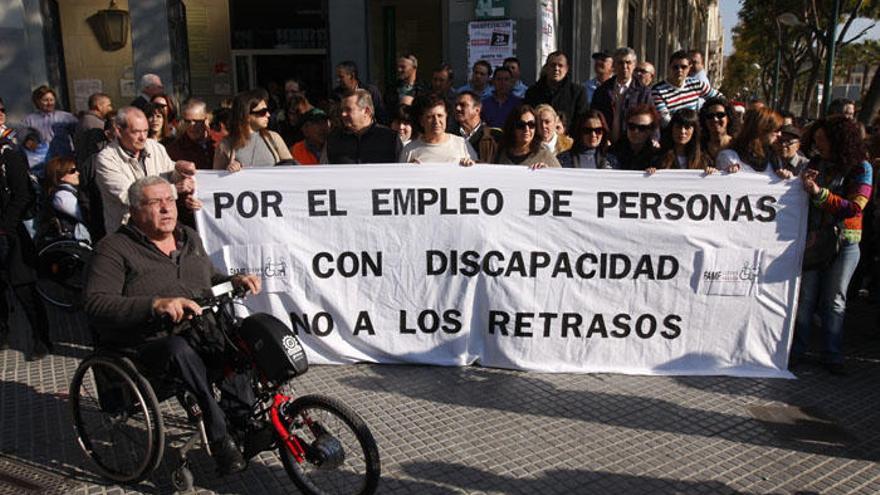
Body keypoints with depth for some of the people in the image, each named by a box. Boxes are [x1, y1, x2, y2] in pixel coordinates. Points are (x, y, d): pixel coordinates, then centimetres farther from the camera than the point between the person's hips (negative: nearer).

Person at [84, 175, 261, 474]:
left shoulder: (189, 238, 17)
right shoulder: (115, 249, -4)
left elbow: (210, 279, 31)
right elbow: (95, 306, -17)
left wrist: (234, 281, 7)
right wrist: (156, 304, -31)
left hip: (200, 333, 5)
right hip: (146, 345, -5)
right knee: (180, 349, -37)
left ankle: (241, 422, -14)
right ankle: (220, 439, -29)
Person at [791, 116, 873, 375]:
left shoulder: (860, 168, -2)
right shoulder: (816, 166, 9)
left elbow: (855, 208, -13)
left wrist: (819, 192, -18)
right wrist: (802, 184, -4)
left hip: (844, 242, -2)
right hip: (814, 240, 3)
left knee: (834, 301, 5)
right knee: (806, 298, 2)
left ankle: (832, 355, 14)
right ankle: (797, 350, 10)